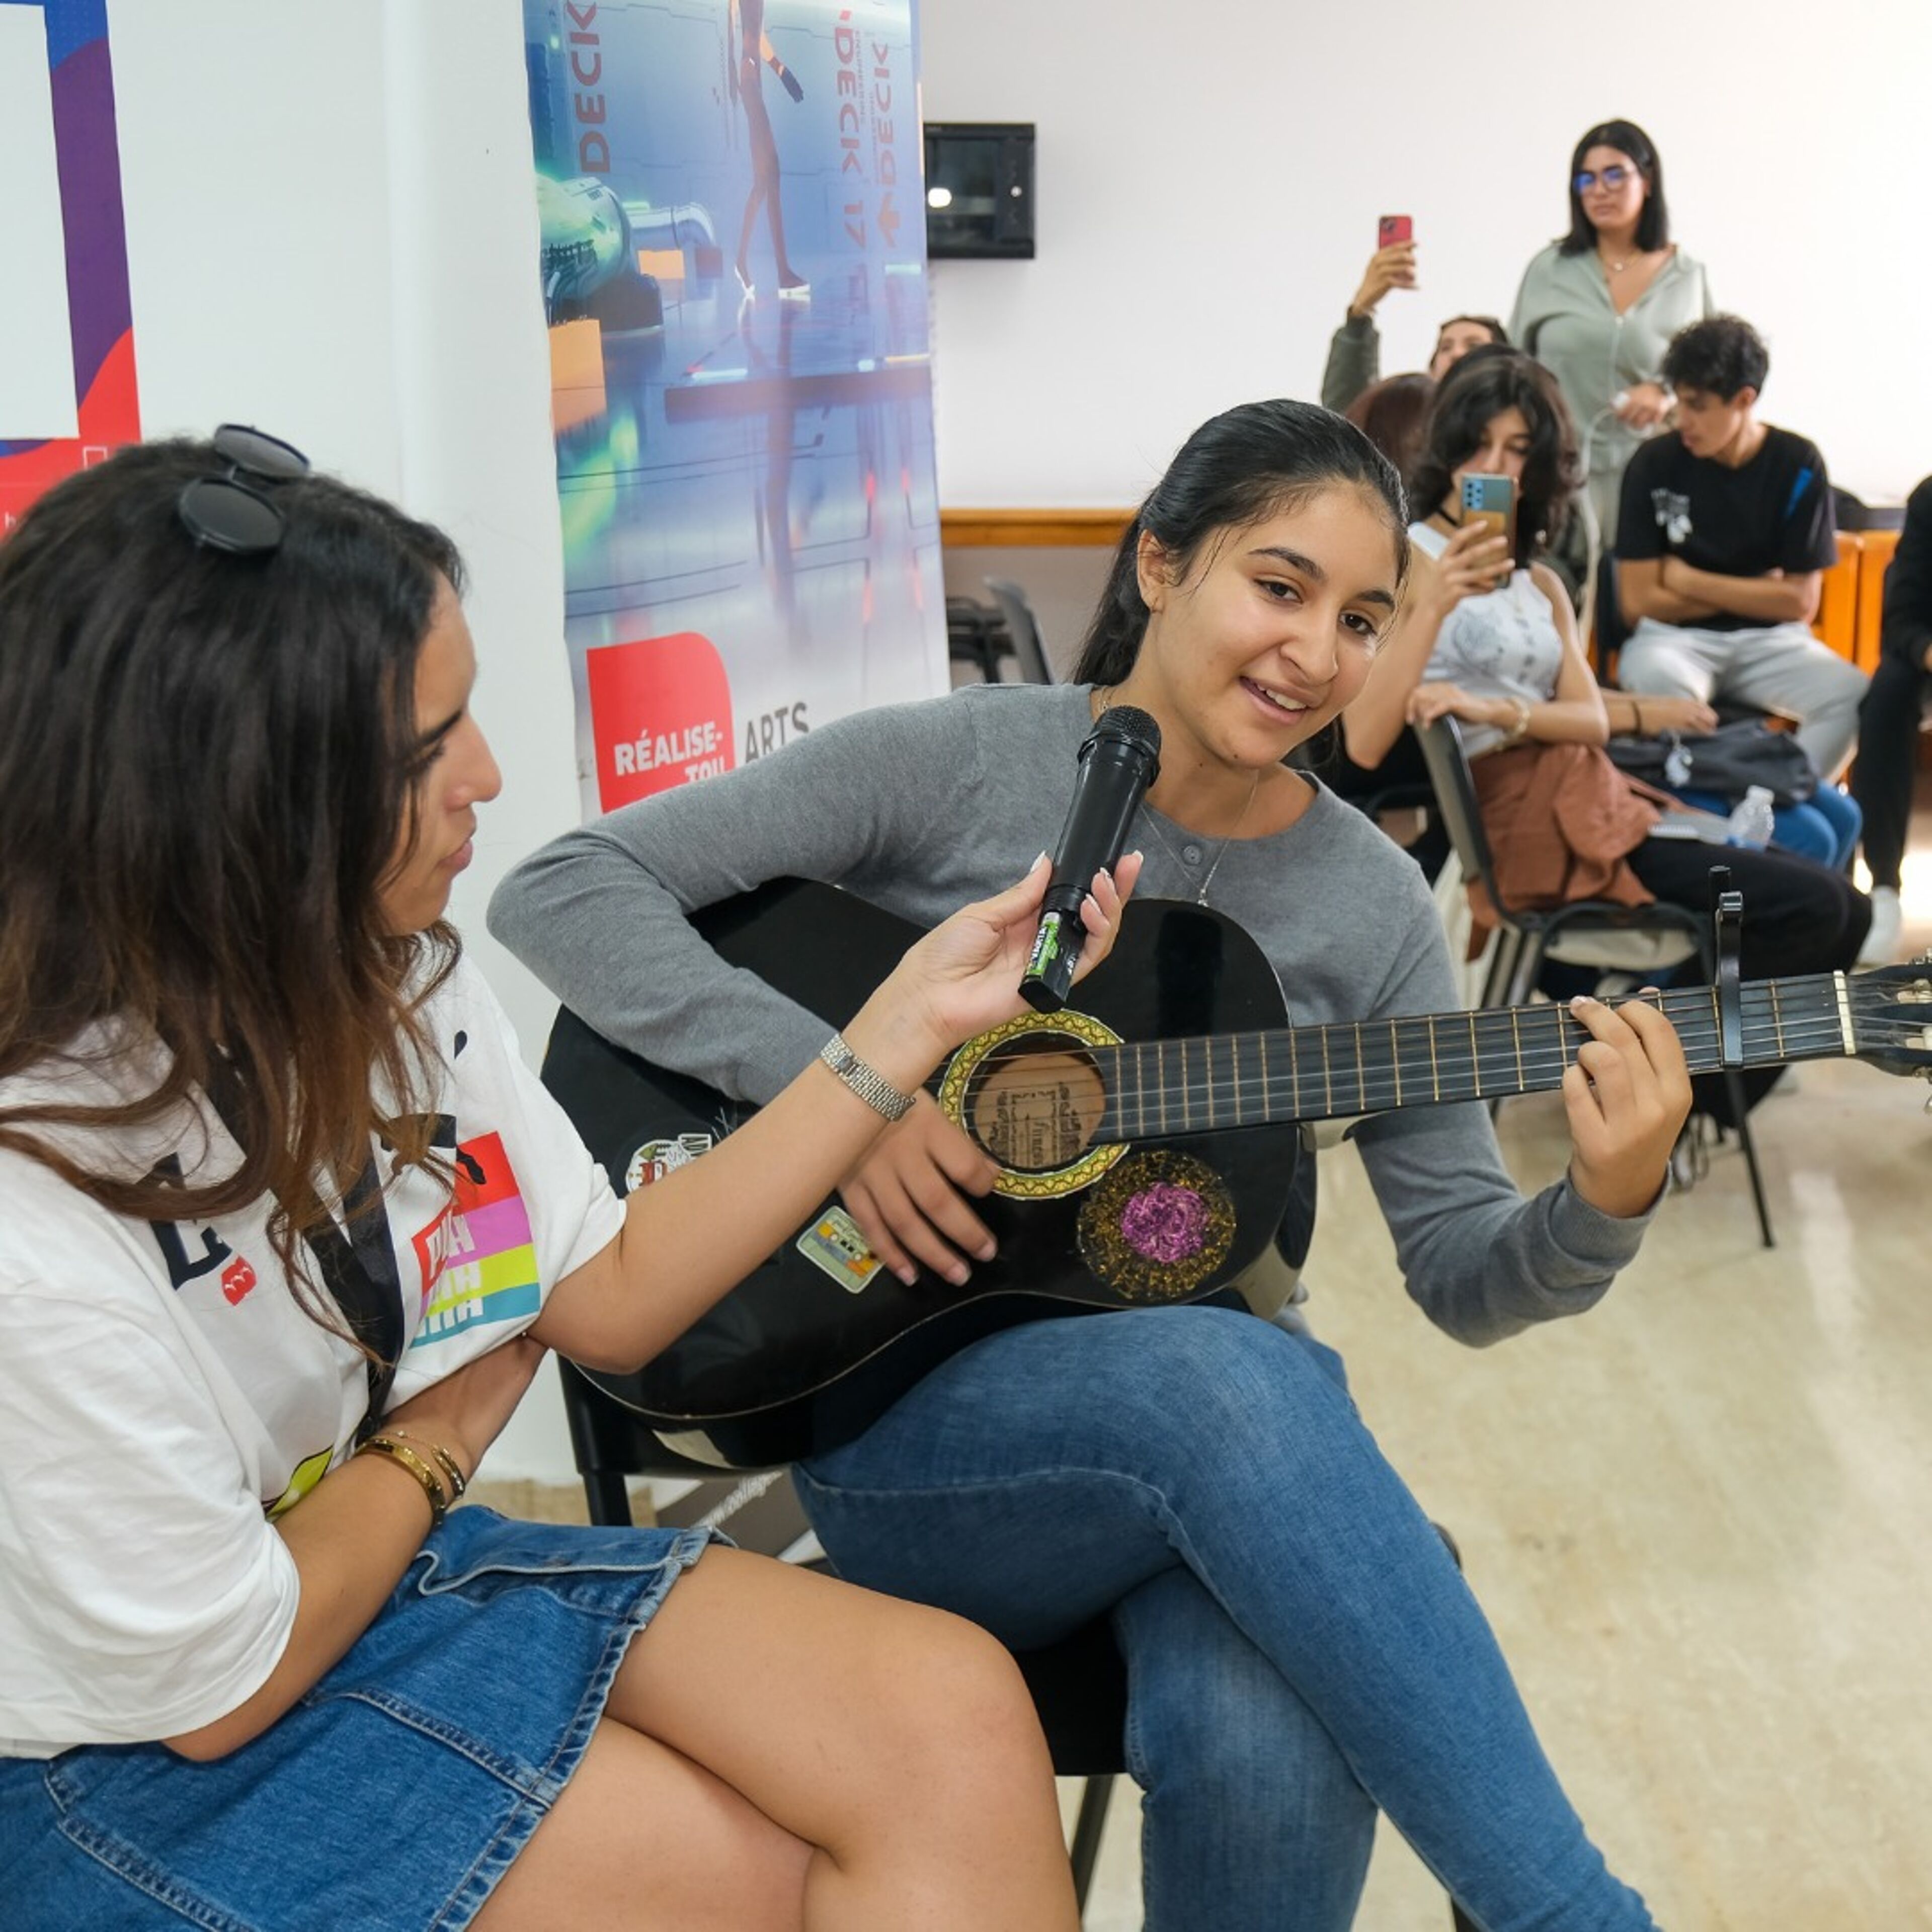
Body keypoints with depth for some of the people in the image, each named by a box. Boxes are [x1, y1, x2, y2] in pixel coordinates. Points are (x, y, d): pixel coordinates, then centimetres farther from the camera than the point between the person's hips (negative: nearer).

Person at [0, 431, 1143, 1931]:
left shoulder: (397, 982, -6)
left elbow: (610, 1296, 2)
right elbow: (215, 1686, -20)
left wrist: (912, 1023, -1)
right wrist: (442, 1434, -3)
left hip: (380, 1565, 6)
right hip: (147, 1762, -6)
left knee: (954, 1717, -13)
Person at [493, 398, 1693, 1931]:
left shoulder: (1367, 904, 5)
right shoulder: (952, 766, -5)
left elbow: (1463, 1276, 4)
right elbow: (560, 892, -10)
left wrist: (1603, 1211, -18)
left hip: (1224, 1409, 3)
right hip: (909, 1416, -2)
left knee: (1270, 1747, -33)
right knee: (1238, 1376, -36)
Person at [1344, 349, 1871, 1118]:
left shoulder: (1542, 584, 17)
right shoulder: (1408, 559, -5)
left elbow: (1593, 720, 2)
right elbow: (1363, 746, -19)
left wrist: (1493, 709, -17)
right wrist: (1435, 603, -28)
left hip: (1592, 796, 7)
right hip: (1528, 821, -7)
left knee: (1838, 907, 1)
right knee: (1814, 908, -13)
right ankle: (1677, 1091, 4)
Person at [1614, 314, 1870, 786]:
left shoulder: (1798, 466, -4)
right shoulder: (1654, 465, -7)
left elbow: (1799, 603, -4)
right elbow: (1639, 603, -8)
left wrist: (1687, 579, -6)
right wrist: (1755, 593, -5)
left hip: (1769, 641, 2)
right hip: (1676, 637, -2)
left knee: (1858, 697, -27)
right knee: (1657, 680, -38)